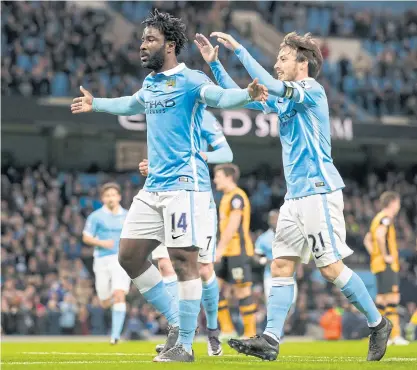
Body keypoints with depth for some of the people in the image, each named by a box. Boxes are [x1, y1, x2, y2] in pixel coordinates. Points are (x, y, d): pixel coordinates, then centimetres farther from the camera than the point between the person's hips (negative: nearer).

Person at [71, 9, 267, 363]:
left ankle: (185, 345, -2)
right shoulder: (151, 83, 15)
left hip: (184, 184, -9)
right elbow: (132, 105, 38)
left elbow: (220, 96, -29)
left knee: (183, 259, -9)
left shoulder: (189, 80, -10)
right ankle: (177, 321, 17)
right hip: (153, 186, 9)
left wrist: (247, 94, -50)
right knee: (130, 254, 8)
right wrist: (95, 104, 52)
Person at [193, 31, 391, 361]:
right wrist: (214, 63, 14)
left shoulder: (312, 90, -9)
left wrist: (238, 49, -20)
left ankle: (378, 324, 6)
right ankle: (270, 340, -3)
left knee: (331, 268, -8)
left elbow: (270, 86, -25)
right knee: (281, 266, 1)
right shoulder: (284, 99, 16)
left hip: (318, 191, -9)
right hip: (296, 196, 9)